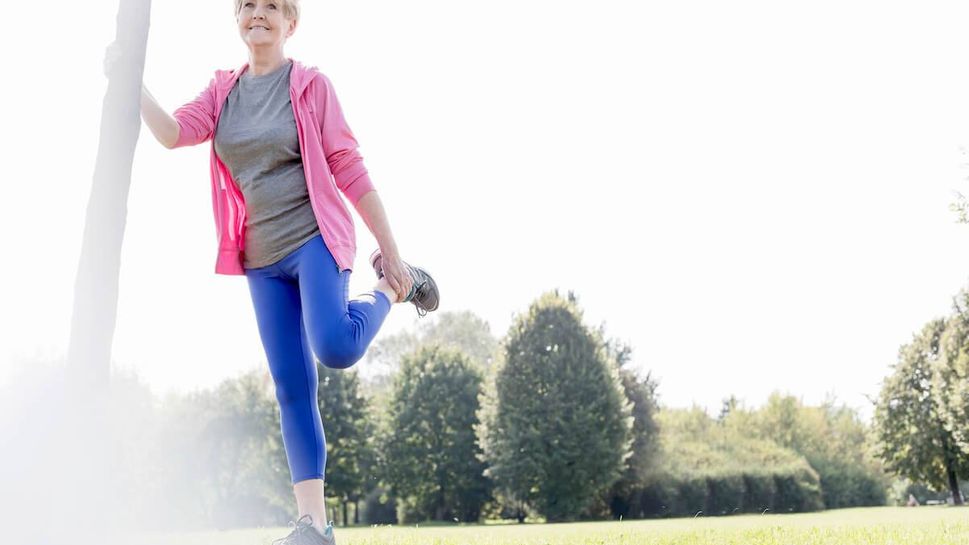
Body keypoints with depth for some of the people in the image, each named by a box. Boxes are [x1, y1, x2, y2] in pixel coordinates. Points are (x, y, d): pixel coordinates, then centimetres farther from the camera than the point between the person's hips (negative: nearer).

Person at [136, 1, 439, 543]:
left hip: (315, 239, -4)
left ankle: (392, 289, 6)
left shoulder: (312, 85, -3)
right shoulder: (223, 91, 11)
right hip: (262, 257, 5)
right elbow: (172, 132, -3)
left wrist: (391, 252, -5)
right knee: (290, 385, 1)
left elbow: (351, 171, -5)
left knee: (335, 348, -27)